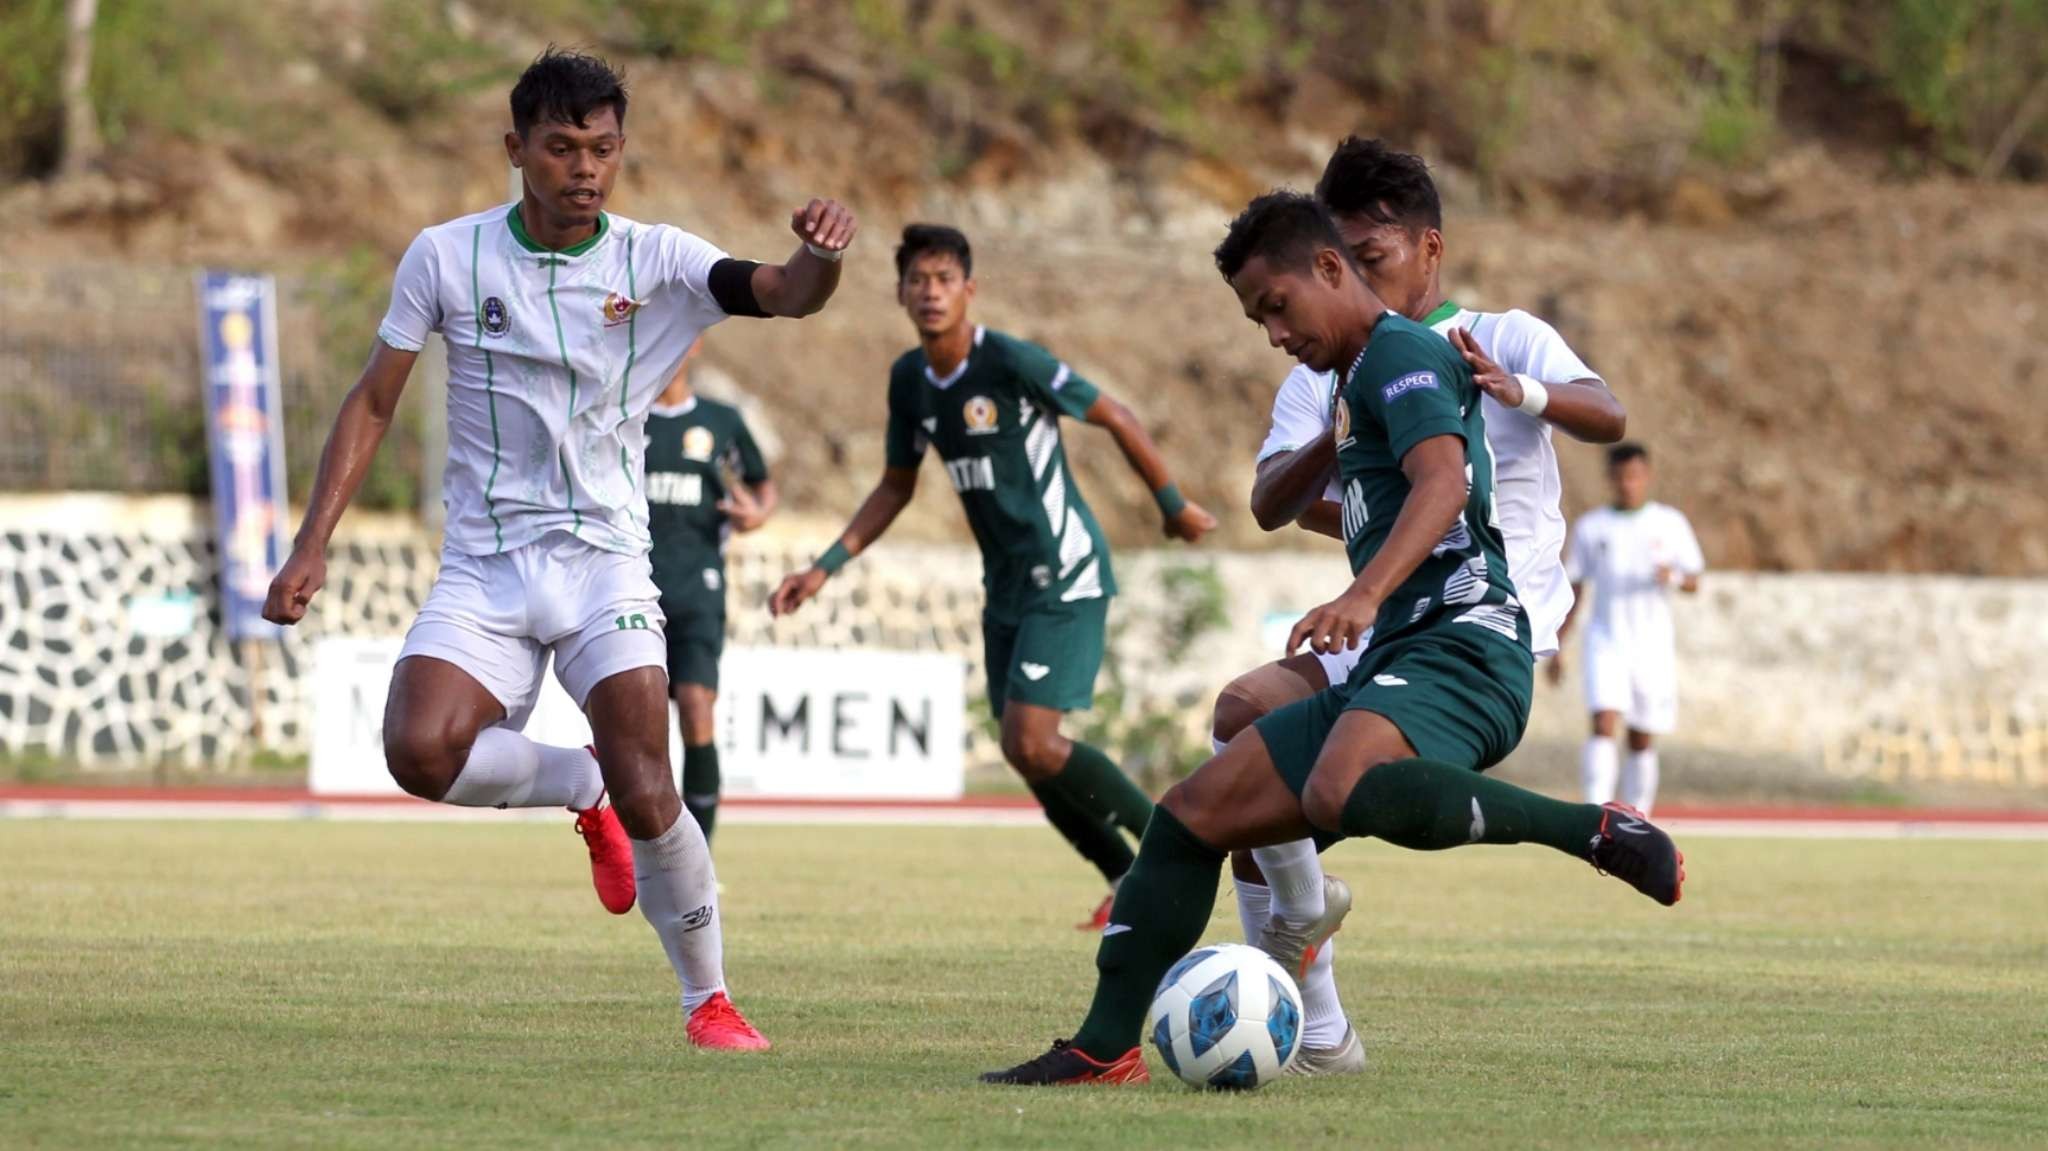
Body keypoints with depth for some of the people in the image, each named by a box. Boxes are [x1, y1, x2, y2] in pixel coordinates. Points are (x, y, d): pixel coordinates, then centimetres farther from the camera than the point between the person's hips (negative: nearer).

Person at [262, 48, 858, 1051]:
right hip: (483, 564, 1)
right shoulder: (446, 257, -2)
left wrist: (819, 257, -42)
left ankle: (708, 999, 6)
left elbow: (782, 294, -17)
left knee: (647, 797, -16)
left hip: (604, 563, -1)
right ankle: (579, 790, 6)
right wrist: (313, 543, -3)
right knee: (421, 751, -25)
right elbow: (374, 402, 5)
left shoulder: (656, 261, -3)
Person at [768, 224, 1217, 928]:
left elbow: (1114, 419, -9)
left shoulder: (1012, 363, -17)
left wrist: (1174, 508, -3)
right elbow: (896, 488, 18)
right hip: (1006, 586, 8)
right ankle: (1129, 883, 21)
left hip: (1065, 578, -8)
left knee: (1033, 744, -17)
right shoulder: (909, 380, 5)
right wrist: (825, 569, 12)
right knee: (1023, 751, 6)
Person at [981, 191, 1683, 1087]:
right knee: (1191, 814, 6)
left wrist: (1365, 595, -36)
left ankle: (1599, 833, -30)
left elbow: (1443, 481, -24)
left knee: (1339, 794, -40)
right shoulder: (1356, 382, 26)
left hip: (1458, 642, -10)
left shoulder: (1400, 351, -5)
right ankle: (1106, 1047, 7)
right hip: (1393, 668, 10)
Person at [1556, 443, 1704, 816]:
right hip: (1607, 641, -1)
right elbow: (1572, 590, 11)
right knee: (1604, 724, -20)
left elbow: (1694, 582, 7)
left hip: (1653, 645, 1)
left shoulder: (1670, 523, 6)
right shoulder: (1590, 527, 7)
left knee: (1643, 741, 4)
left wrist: (1674, 578, -17)